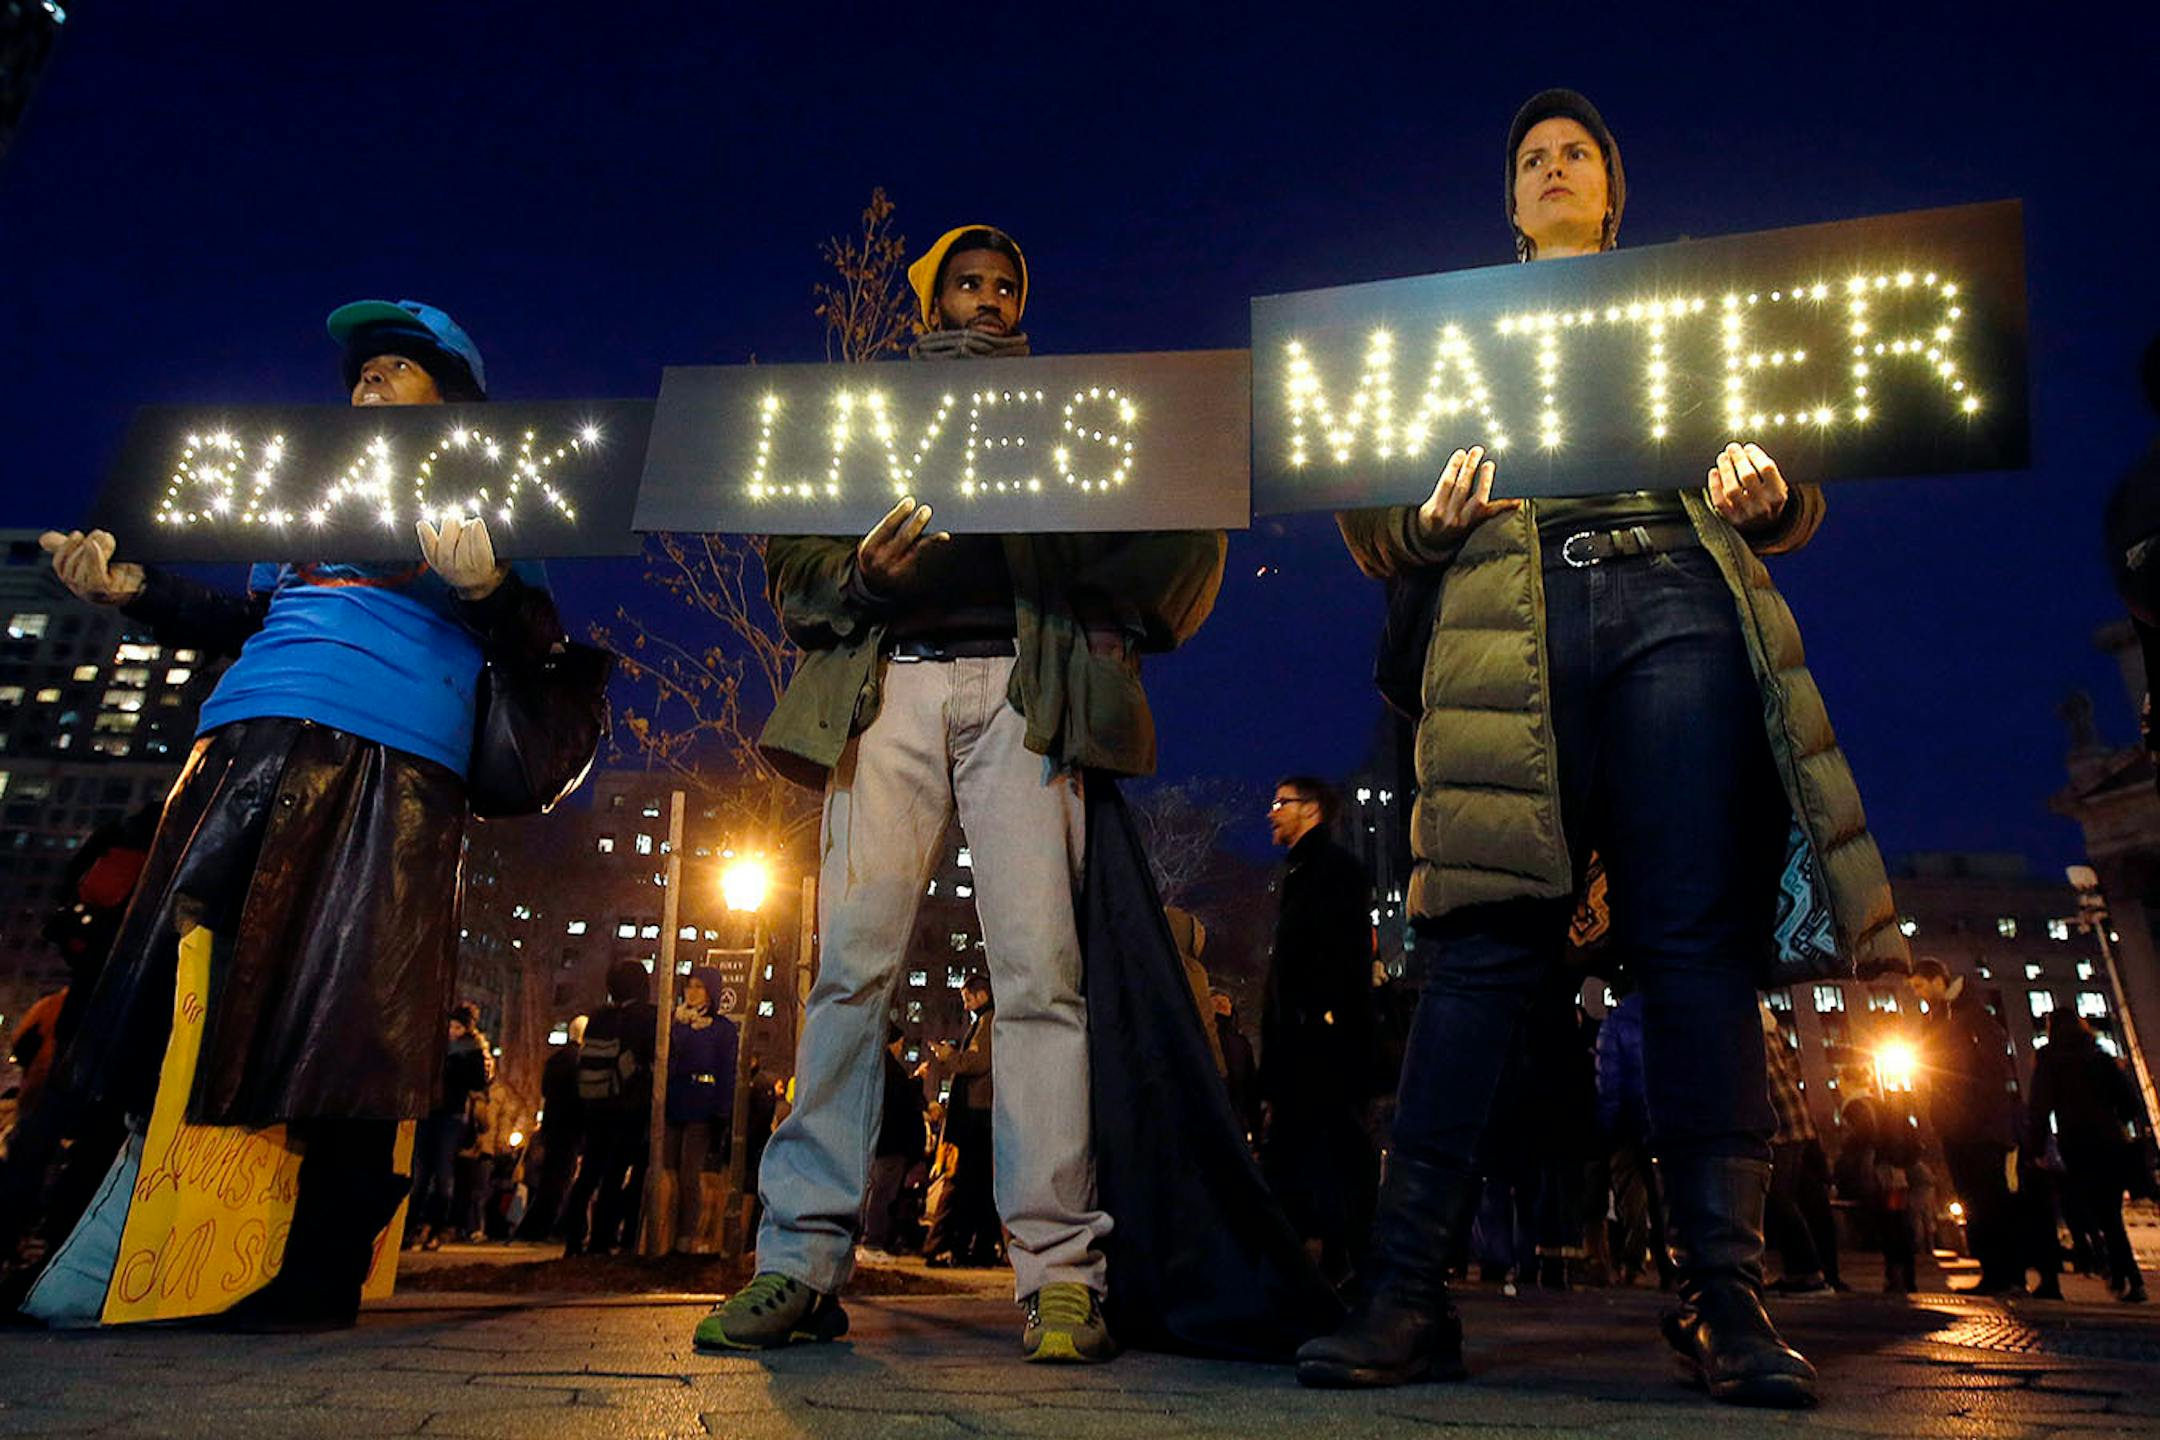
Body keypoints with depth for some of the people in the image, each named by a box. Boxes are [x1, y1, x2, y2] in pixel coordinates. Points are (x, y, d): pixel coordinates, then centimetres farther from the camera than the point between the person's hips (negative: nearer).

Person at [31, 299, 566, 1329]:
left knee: (344, 1011, -11)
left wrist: (485, 582, -17)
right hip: (248, 739, 6)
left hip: (393, 754, -5)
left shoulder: (478, 501, 17)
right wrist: (129, 585, 15)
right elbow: (242, 620, 30)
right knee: (179, 974, -2)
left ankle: (322, 1270, -5)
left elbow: (534, 646, 4)